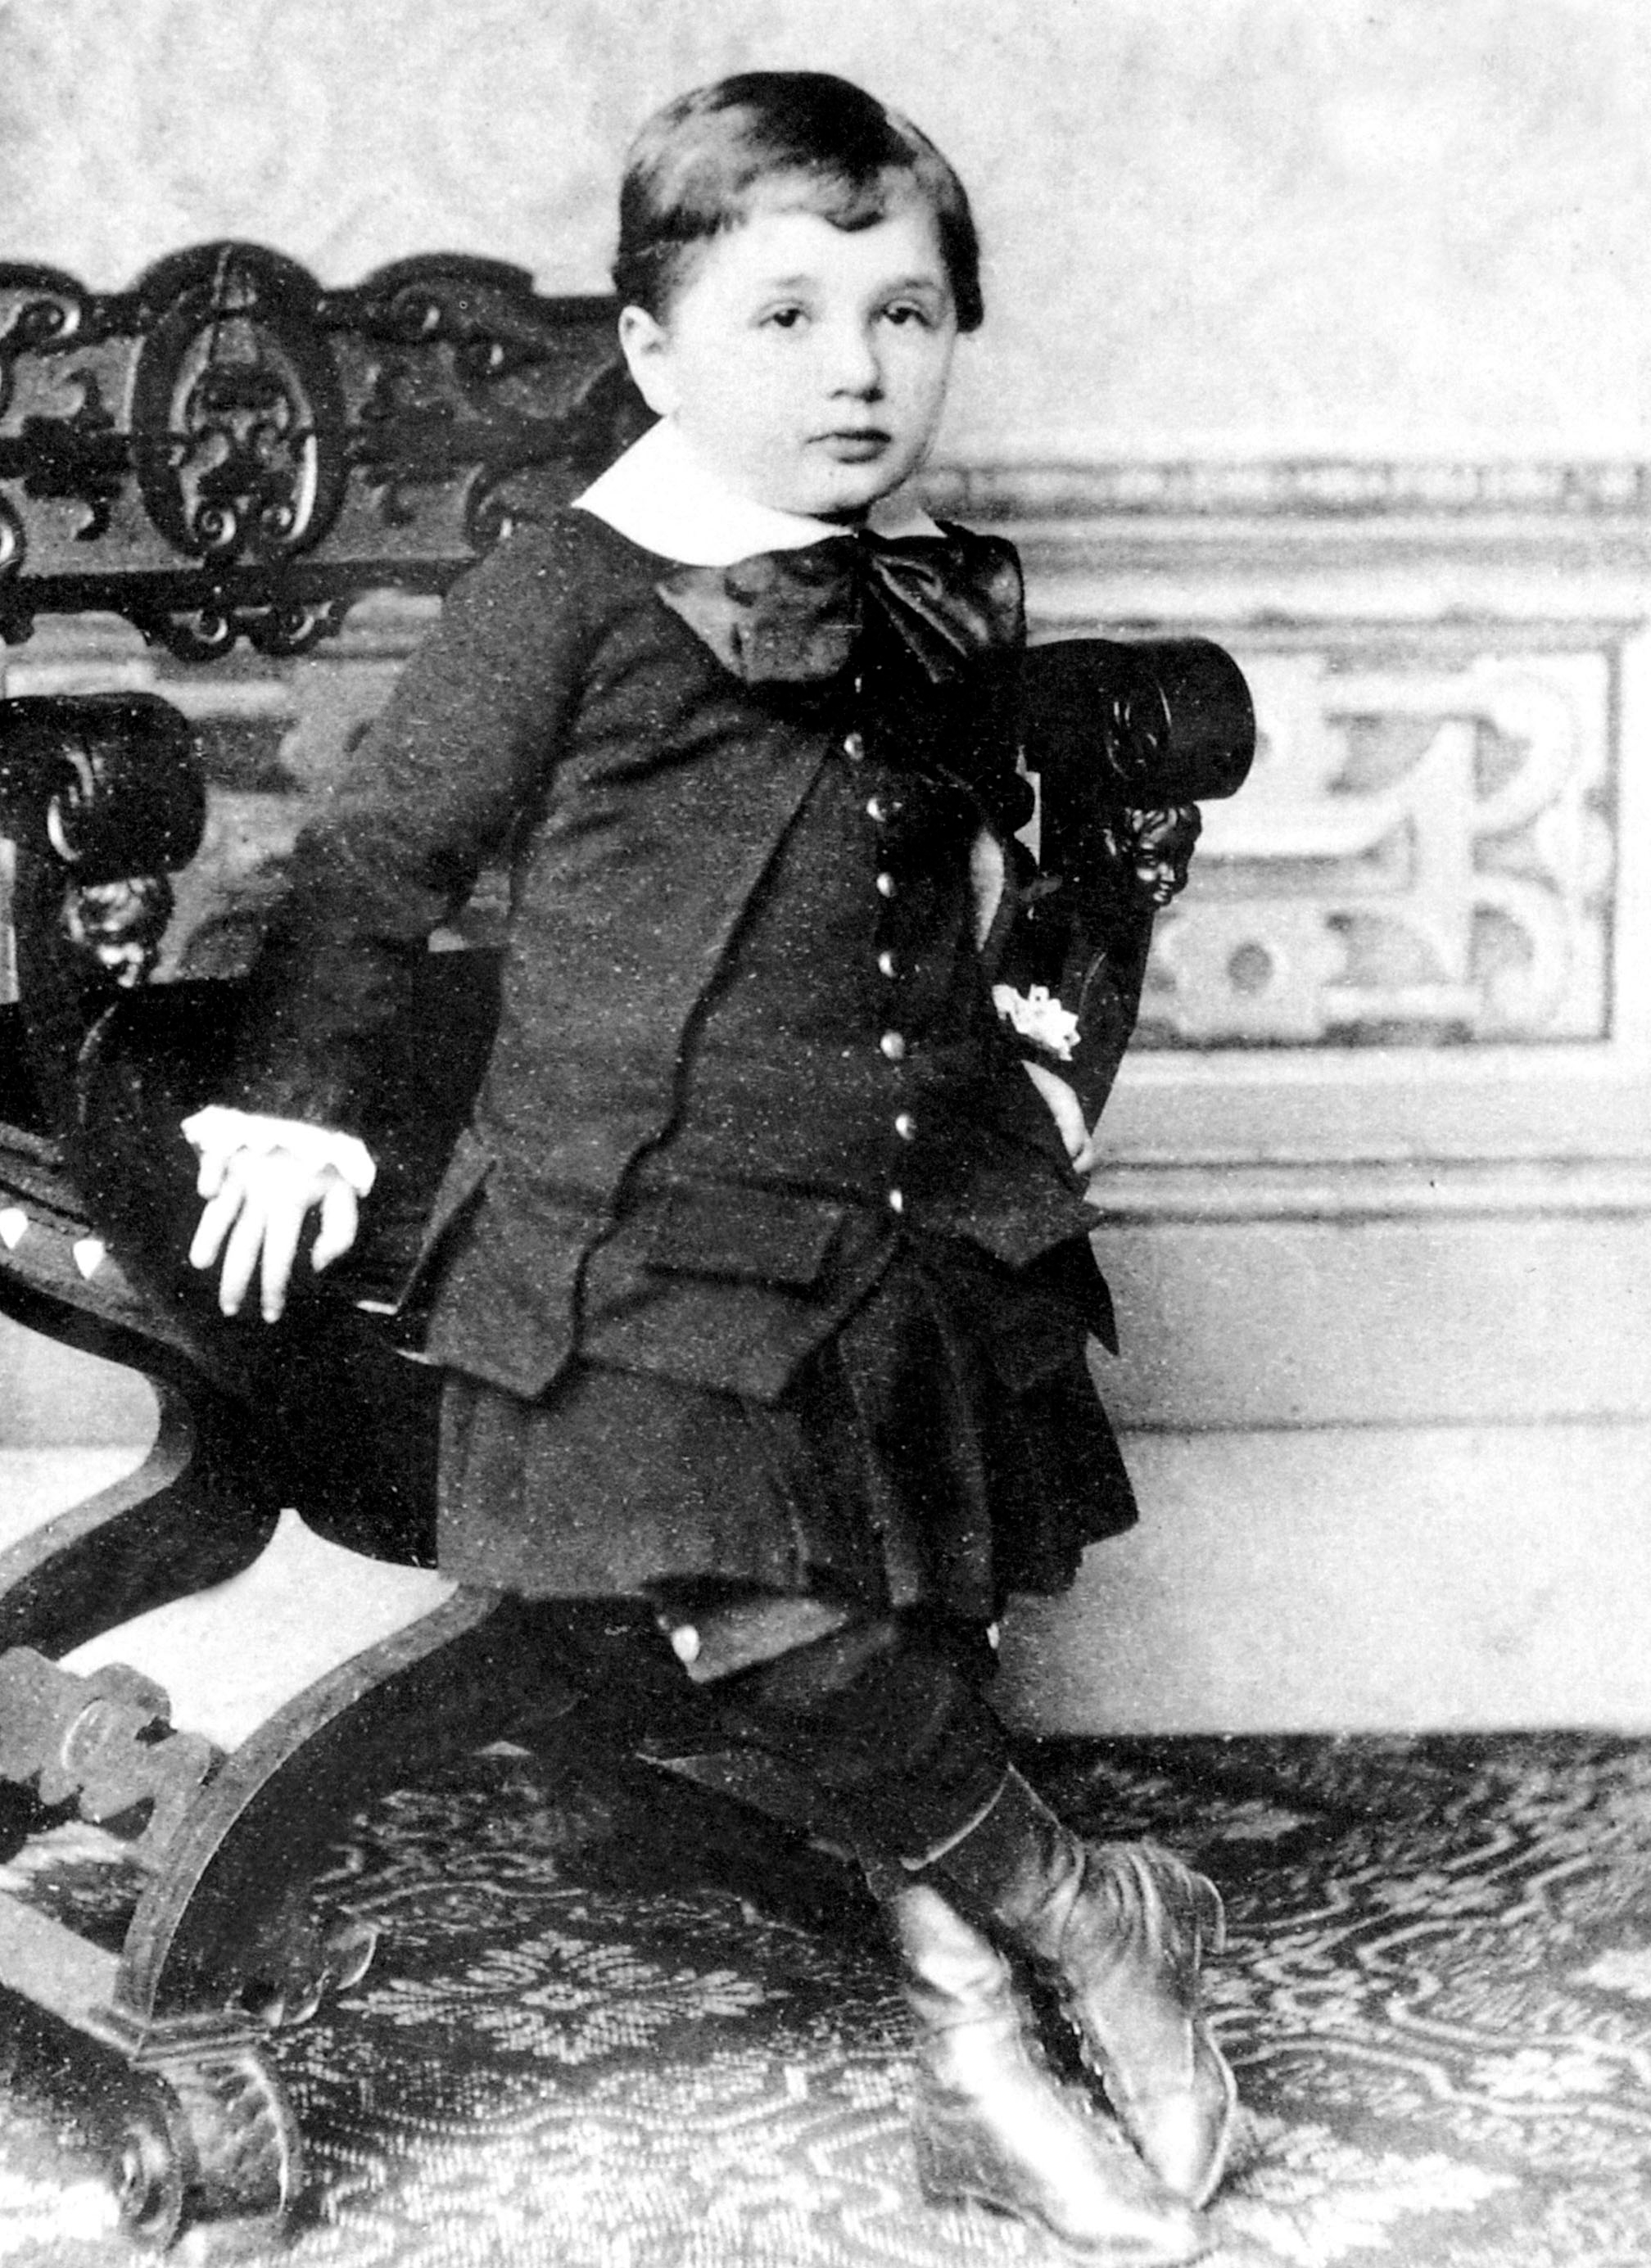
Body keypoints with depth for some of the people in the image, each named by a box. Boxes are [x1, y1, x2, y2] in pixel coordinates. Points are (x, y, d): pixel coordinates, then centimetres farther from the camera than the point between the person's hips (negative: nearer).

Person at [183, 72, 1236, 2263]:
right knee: (773, 1617, -17)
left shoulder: (949, 608, 11)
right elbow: (384, 854, -1)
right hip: (653, 1219, -5)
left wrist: (1027, 1020, 20)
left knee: (927, 1615, 7)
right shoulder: (572, 593, -6)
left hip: (933, 1207, 5)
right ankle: (1081, 1912, 4)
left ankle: (982, 2057, 21)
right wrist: (295, 1101, -4)